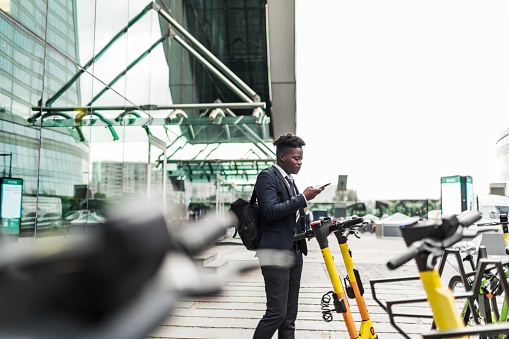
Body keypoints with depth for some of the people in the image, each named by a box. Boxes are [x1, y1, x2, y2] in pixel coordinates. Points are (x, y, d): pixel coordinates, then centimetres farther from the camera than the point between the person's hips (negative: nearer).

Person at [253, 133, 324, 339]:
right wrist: (303, 198, -17)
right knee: (277, 312, -8)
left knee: (290, 314, 12)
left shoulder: (289, 181, 19)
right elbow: (271, 211, -20)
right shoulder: (267, 176, -7)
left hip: (294, 252, 9)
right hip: (276, 253, -9)